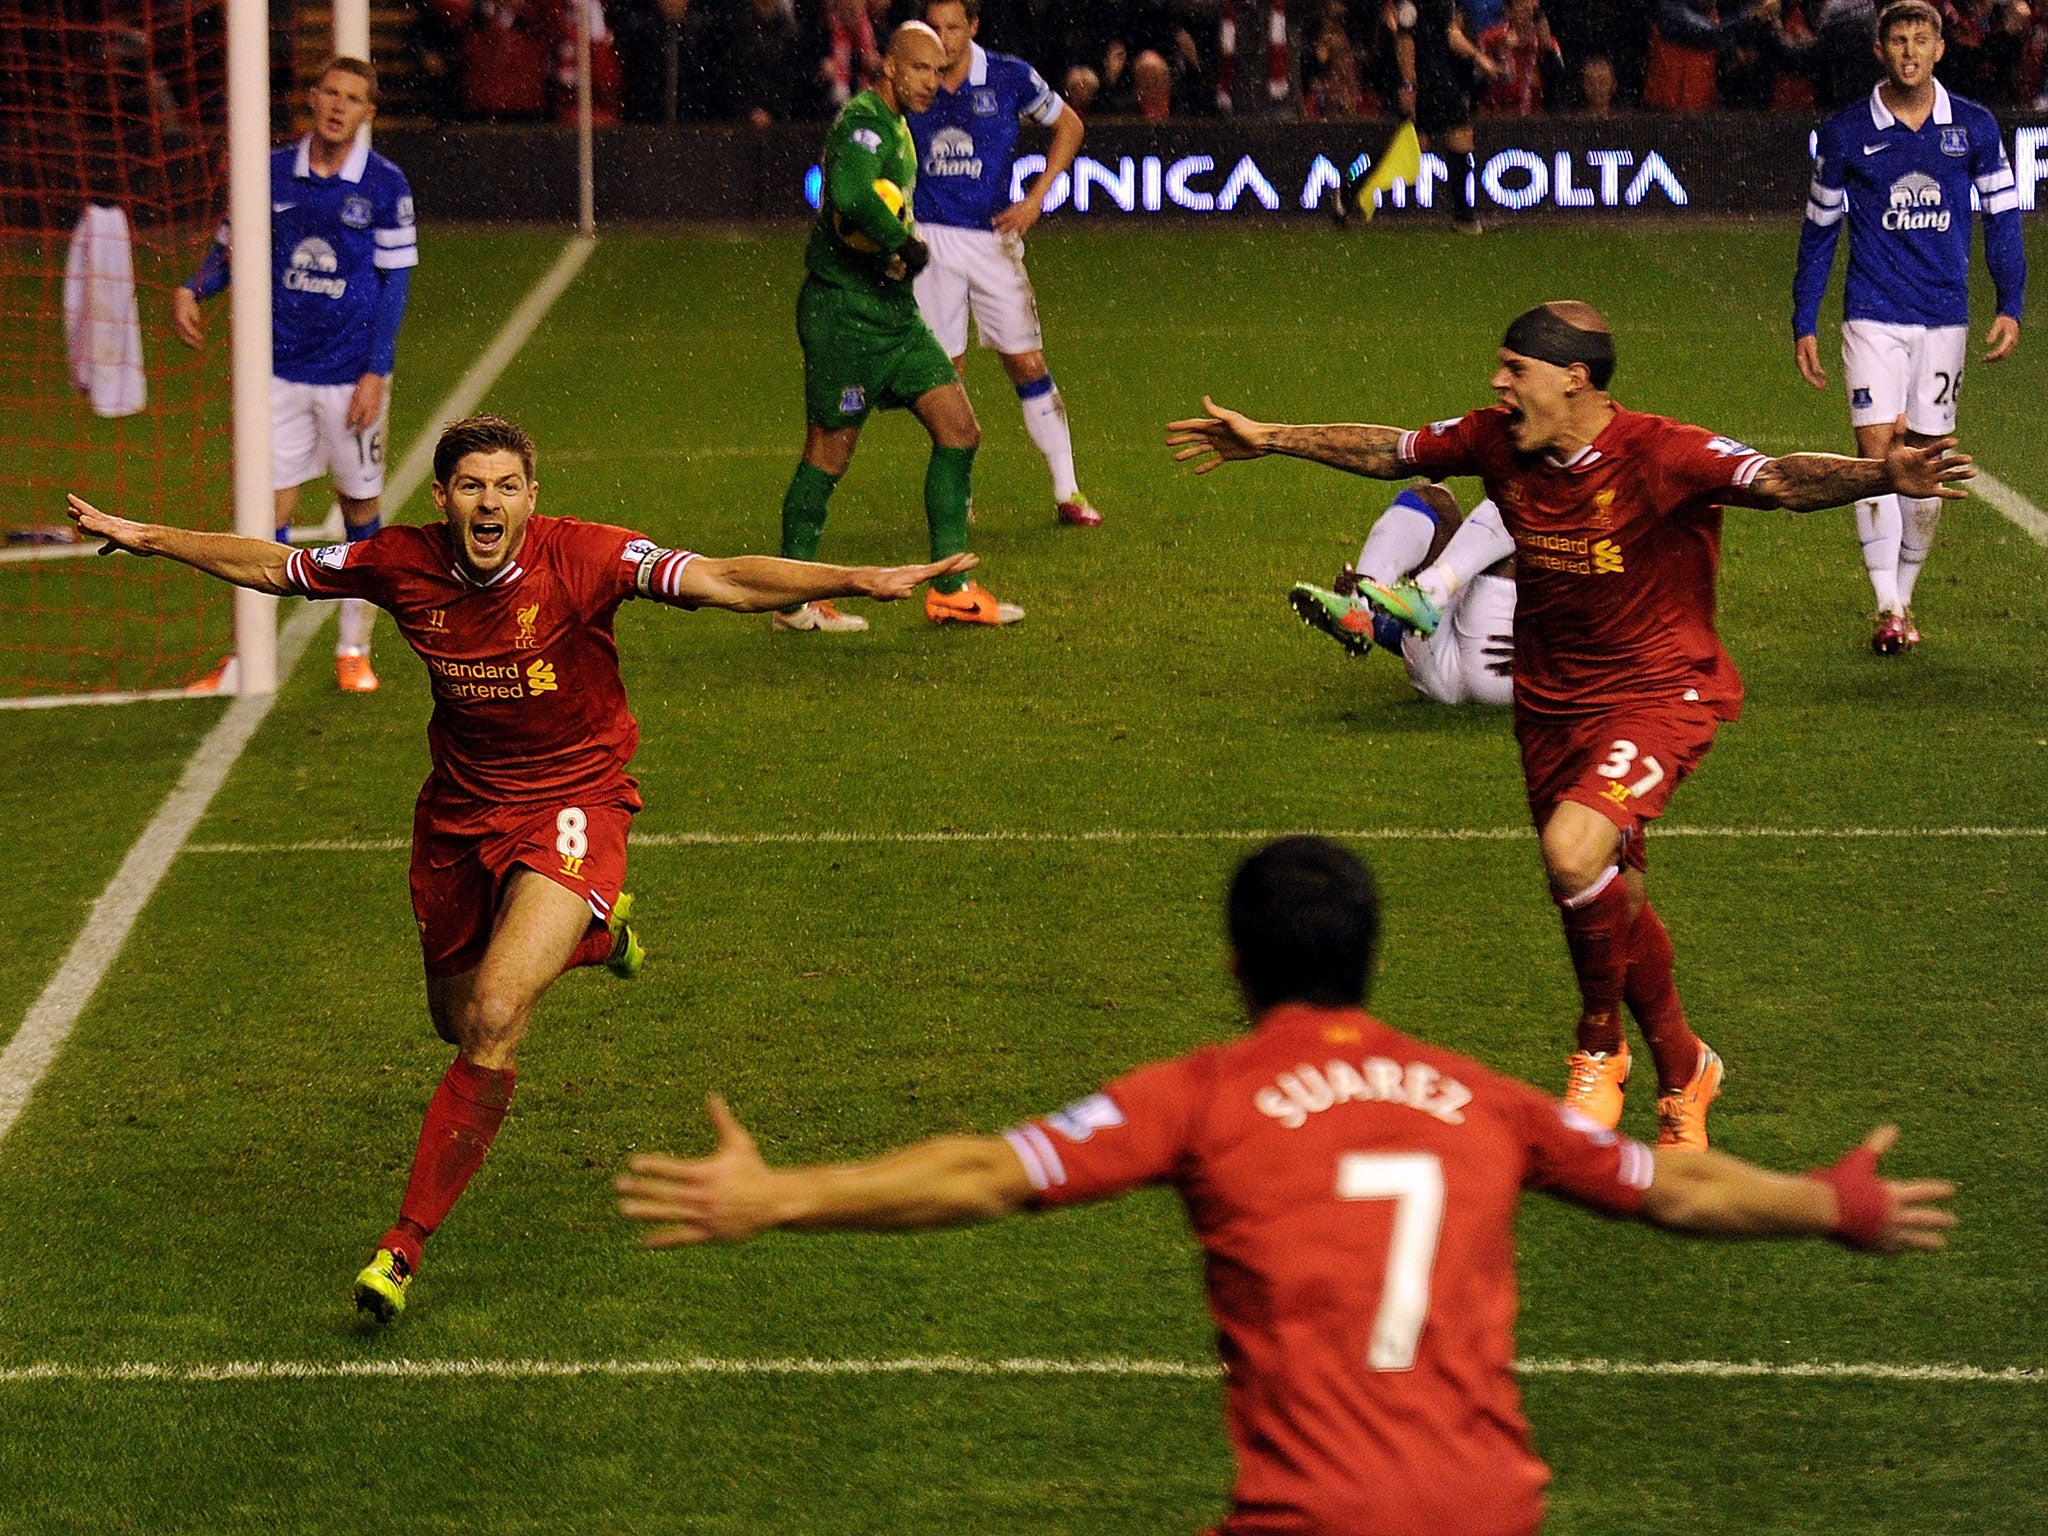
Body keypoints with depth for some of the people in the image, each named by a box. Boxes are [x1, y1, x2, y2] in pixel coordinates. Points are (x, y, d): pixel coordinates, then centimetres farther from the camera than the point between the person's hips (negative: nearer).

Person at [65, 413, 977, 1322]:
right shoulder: (404, 565, -10)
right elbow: (269, 568, 6)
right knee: (457, 1022, 19)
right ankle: (593, 932, 50)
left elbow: (722, 582, -29)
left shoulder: (581, 558, -21)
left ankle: (405, 1244, -16)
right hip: (459, 809, 5)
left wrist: (858, 581, -41)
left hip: (571, 804, -5)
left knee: (497, 1016, -23)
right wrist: (144, 538, 8)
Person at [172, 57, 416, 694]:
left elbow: (394, 283, -2)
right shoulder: (272, 173, 2)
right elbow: (231, 248, 12)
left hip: (350, 377, -1)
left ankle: (353, 649, 18)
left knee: (360, 507, 6)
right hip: (280, 371, 1)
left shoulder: (385, 185, -4)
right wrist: (191, 290, -9)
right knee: (270, 506, -2)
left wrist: (376, 373, -8)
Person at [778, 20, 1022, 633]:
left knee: (959, 429, 4)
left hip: (892, 310, 10)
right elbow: (849, 195, -36)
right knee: (829, 454, -1)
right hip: (844, 311, -10)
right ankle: (794, 600, 10)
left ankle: (949, 590, 7)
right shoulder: (863, 122, -16)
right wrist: (905, 244, -23)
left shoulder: (897, 128, 16)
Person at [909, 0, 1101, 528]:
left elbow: (1068, 126, 9)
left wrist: (1036, 198, 0)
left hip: (993, 237, -1)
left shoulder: (1010, 77, -5)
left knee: (1028, 364, -3)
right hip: (929, 240, 1)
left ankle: (1067, 492, 4)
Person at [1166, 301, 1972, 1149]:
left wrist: (1882, 474, -56)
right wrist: (1269, 440, 18)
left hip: (1659, 694, -7)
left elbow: (1779, 479, -38)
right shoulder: (1496, 441, -6)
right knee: (1610, 901, 14)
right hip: (1550, 699, 7)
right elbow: (1391, 450, 11)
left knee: (1574, 848, -28)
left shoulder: (1663, 456, -24)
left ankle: (1600, 1044, -2)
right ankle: (1683, 1069, 39)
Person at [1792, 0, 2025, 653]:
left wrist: (2010, 306, 1)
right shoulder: (1846, 132, 0)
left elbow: (2003, 218, 10)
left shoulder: (1974, 127, 3)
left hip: (1944, 318, 2)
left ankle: (1904, 599, 18)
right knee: (1876, 451, -12)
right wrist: (1803, 325, 6)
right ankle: (1887, 611, -13)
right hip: (1873, 317, -2)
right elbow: (1818, 231, 7)